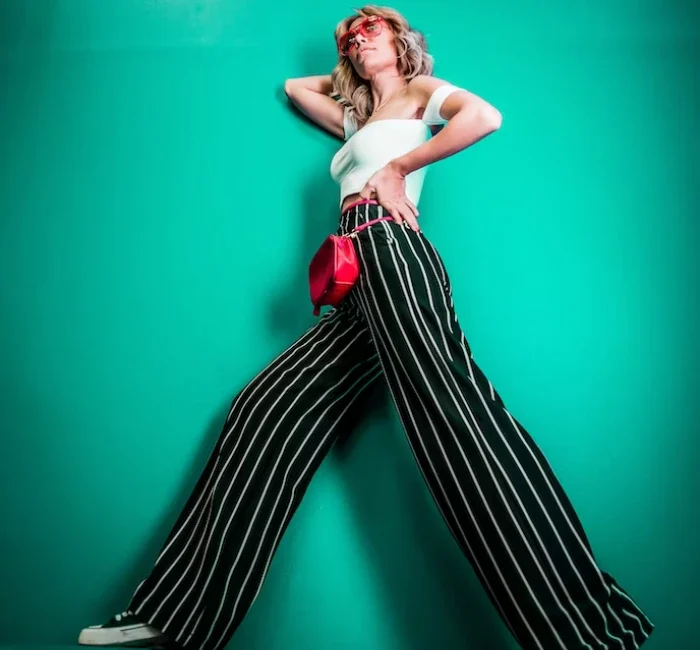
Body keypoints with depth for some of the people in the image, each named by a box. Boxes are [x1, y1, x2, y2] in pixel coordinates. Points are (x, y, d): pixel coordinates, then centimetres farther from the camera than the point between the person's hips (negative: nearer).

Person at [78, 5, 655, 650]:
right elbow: (294, 86, 53)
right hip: (359, 286, 8)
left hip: (391, 251, -7)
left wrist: (399, 167, -2)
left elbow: (486, 117, -5)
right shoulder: (360, 119, 35)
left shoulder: (421, 91, 17)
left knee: (448, 409, -23)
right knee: (266, 409, 1)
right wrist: (347, 75, 43)